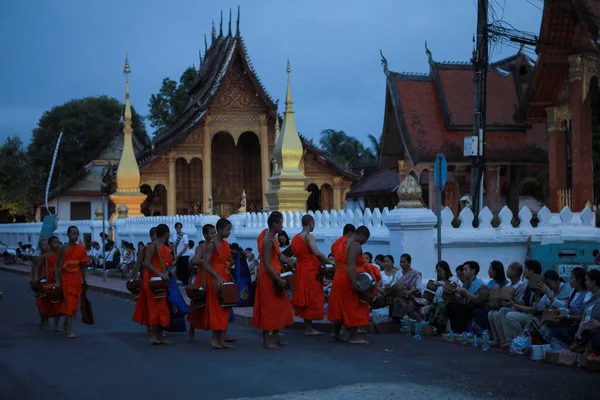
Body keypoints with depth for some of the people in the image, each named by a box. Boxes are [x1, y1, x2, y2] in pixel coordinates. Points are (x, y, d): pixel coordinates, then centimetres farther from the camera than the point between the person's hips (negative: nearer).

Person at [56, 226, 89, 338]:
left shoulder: (81, 248, 4)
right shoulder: (64, 249, -6)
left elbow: (83, 266, 9)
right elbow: (60, 266, -6)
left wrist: (84, 279, 9)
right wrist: (58, 280, -11)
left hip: (77, 279, 4)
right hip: (67, 278, -4)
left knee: (73, 302, 11)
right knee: (69, 302, -10)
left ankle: (66, 324, 33)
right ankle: (70, 330, -11)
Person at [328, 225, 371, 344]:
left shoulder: (343, 242, 14)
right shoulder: (356, 245, -15)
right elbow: (351, 264, -26)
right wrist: (354, 282, -31)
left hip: (339, 279, 9)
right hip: (348, 280, -9)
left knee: (342, 307, 17)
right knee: (352, 308, -4)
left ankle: (336, 332, 24)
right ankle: (354, 337, -2)